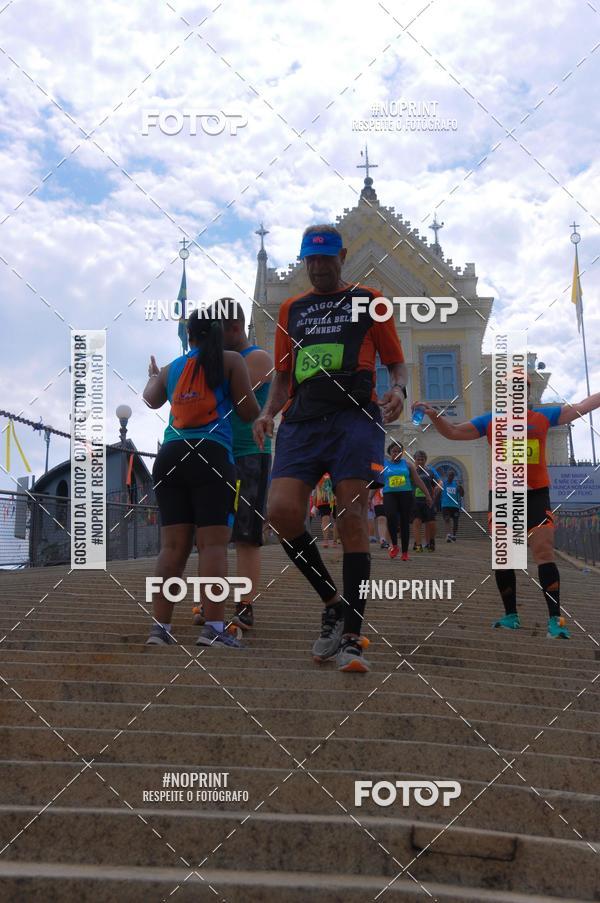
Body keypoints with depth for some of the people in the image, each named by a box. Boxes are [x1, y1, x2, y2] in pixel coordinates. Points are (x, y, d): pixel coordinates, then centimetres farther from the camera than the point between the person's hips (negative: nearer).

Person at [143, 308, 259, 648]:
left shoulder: (172, 368, 20)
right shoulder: (231, 361, 7)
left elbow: (152, 400, 39)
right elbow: (249, 411, 1)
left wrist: (153, 375, 60)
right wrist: (263, 415, 25)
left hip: (170, 457, 4)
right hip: (212, 456, -4)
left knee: (173, 545, 4)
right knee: (214, 542, -8)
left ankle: (161, 626, 1)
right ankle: (214, 627, -15)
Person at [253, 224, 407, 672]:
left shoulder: (368, 299, 15)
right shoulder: (290, 309, 23)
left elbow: (397, 363, 13)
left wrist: (398, 390, -9)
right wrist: (268, 411, 7)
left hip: (354, 417, -3)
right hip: (301, 420, 3)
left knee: (352, 519, -11)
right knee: (281, 510, -16)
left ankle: (351, 637, -6)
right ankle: (333, 601, 6)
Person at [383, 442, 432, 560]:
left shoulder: (408, 464, 11)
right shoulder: (384, 465, 10)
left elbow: (418, 481, 10)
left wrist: (427, 495, 5)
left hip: (405, 494, 1)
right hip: (389, 494, -1)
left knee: (405, 523, 0)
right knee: (391, 517, -25)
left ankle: (405, 552, 9)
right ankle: (394, 545, -9)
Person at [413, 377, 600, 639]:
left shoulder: (544, 416, 7)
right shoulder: (490, 421, 7)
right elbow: (453, 432, 8)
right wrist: (433, 415, -8)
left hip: (536, 495, -1)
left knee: (544, 552, -12)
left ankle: (555, 619, -13)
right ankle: (511, 615, 17)